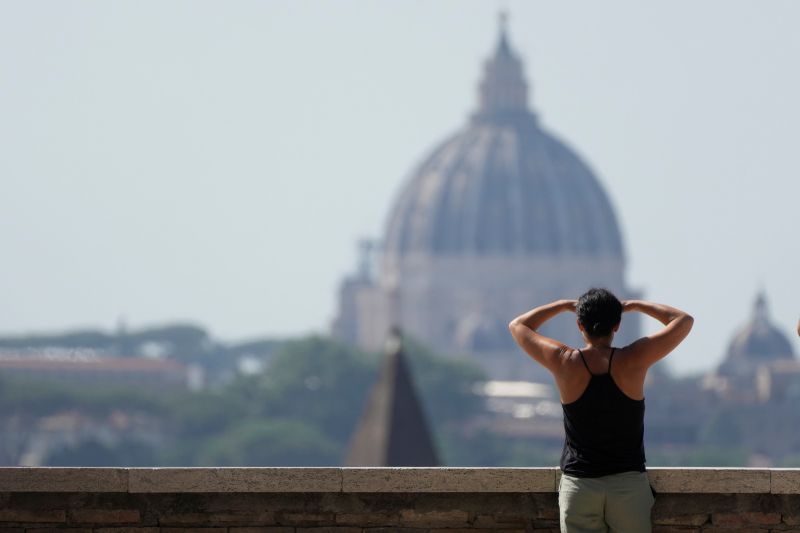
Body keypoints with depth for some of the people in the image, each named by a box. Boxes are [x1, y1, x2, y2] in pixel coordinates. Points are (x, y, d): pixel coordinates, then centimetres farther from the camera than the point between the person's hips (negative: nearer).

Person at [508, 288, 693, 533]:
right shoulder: (633, 361, -9)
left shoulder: (565, 363, -8)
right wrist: (635, 306, 12)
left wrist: (563, 305, 16)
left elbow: (518, 326, 10)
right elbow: (684, 321, 3)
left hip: (579, 484, 0)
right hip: (629, 483, 0)